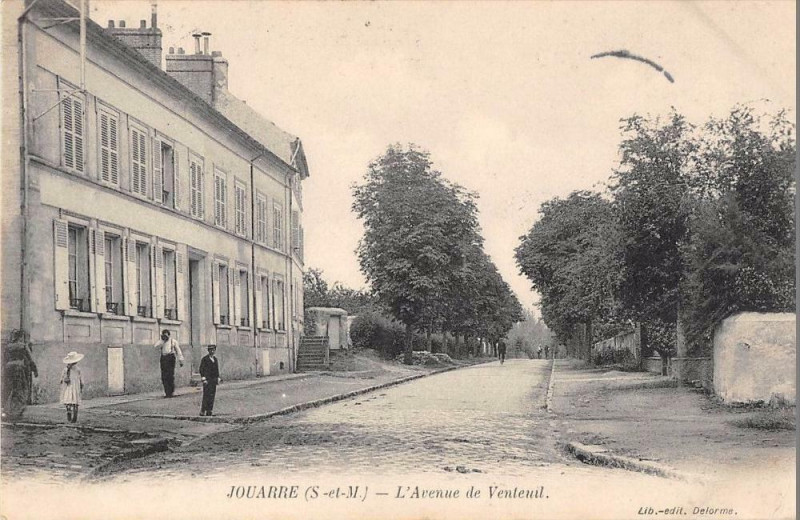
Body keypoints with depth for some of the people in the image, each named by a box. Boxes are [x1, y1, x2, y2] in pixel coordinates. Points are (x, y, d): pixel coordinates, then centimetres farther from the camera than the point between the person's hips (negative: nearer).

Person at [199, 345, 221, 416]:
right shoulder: (204, 359, -2)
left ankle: (209, 412, 6)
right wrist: (203, 379, -13)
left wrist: (218, 379, 13)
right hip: (207, 380, -6)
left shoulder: (215, 359, 16)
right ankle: (202, 412, -7)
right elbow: (201, 369, -6)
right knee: (206, 395, -10)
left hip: (213, 380, 6)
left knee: (212, 396, 2)